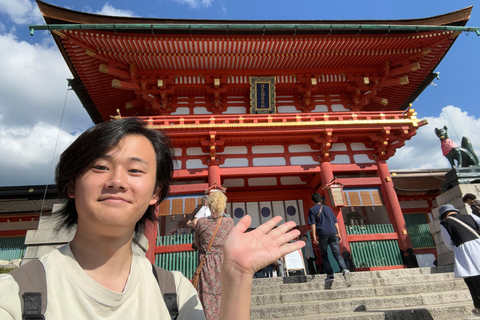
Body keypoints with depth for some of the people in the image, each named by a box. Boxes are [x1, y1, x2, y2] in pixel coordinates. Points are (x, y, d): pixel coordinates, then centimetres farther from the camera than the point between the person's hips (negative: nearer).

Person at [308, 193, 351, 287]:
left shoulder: (312, 210, 8)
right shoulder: (328, 208, 21)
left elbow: (313, 224, -3)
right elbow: (335, 222, 16)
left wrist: (314, 236, -6)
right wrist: (338, 234, 16)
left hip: (322, 234, -3)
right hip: (333, 233, 3)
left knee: (324, 255, 11)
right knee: (337, 254, -1)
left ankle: (330, 275, 6)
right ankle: (345, 270, -25)